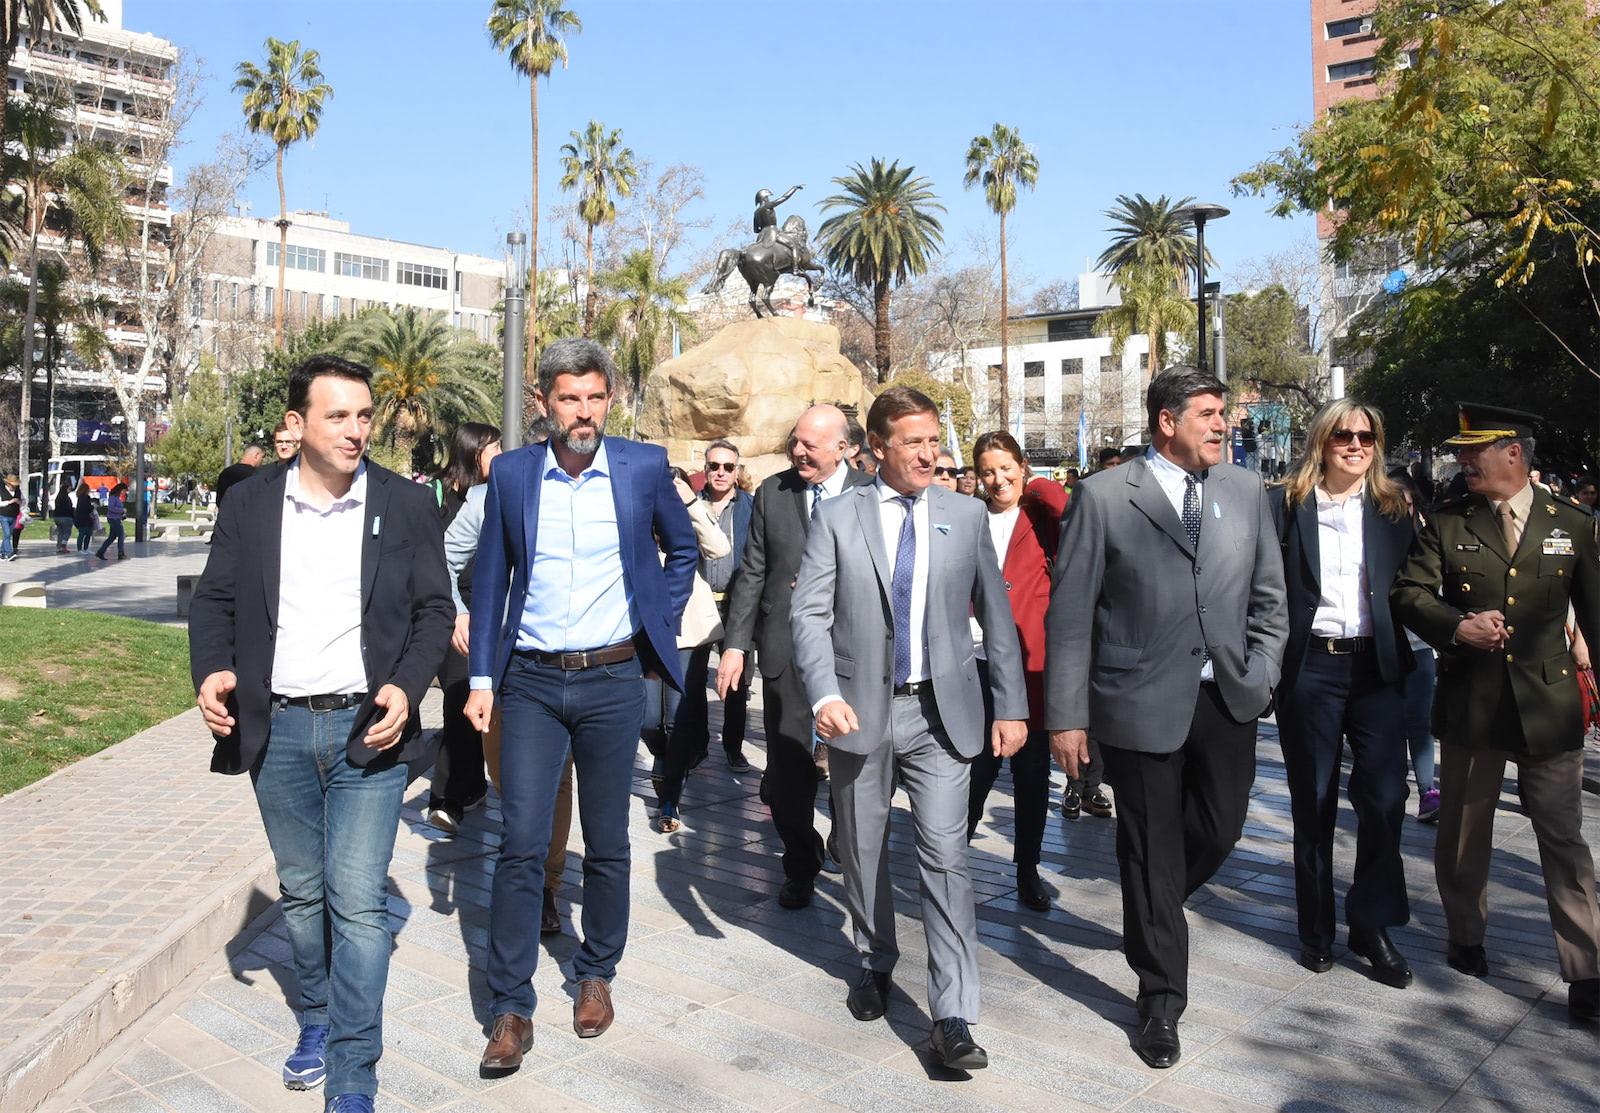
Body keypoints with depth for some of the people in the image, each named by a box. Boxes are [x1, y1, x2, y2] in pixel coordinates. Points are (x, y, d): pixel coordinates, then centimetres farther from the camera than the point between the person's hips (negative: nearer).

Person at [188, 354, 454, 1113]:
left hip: (367, 727, -2)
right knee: (301, 891, 17)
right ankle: (318, 1018, 38)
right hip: (277, 729, 3)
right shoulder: (249, 505, 4)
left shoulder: (406, 505, -1)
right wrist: (211, 670, -10)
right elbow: (214, 599, 9)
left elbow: (433, 609, 2)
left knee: (358, 899, -6)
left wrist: (407, 687, -14)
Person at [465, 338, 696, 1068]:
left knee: (607, 843, 11)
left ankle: (597, 975, 31)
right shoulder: (511, 473, 1)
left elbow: (682, 548, 14)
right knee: (520, 842, -2)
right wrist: (480, 678, 1)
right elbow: (489, 577, 6)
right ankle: (511, 1007, 10)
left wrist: (660, 628, 6)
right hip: (530, 682, 0)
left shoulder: (644, 466, -2)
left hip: (613, 680, 0)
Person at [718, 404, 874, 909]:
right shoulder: (772, 492, 6)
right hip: (785, 647, 2)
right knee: (789, 764, 6)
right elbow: (752, 573, 6)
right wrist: (736, 641, 0)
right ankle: (800, 865, 26)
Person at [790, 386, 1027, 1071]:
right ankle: (875, 963, 40)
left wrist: (1012, 706, 2)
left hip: (940, 713, 0)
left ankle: (952, 1018, 1)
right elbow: (808, 614, -5)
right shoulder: (837, 518, -1)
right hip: (861, 711, 1)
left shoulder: (966, 516, 3)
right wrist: (825, 695, -20)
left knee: (946, 858, -7)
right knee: (863, 851, 15)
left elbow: (996, 616, 6)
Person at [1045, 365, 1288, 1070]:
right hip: (1142, 703, -4)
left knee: (1220, 829, 11)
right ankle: (1161, 1000, 26)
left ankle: (1154, 911, 44)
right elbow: (1068, 615, -7)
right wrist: (1066, 717, -10)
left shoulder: (1245, 490, 7)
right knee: (1151, 853, 7)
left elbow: (1269, 597, 13)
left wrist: (1259, 679, 2)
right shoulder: (1103, 497, -7)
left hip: (1228, 701, 4)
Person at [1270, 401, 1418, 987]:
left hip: (1375, 668, 1)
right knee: (1313, 802, 8)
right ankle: (1317, 929, 22)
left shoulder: (1393, 509, 8)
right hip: (1310, 669, -1)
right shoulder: (1287, 505, 1)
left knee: (1385, 795, -6)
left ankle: (1372, 924, 13)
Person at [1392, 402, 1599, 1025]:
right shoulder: (1446, 524, 3)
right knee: (1463, 828, 13)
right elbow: (1409, 593, 0)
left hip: (1549, 702, -1)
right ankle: (1465, 938, 33)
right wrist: (1457, 626, -19)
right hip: (1470, 702, 1)